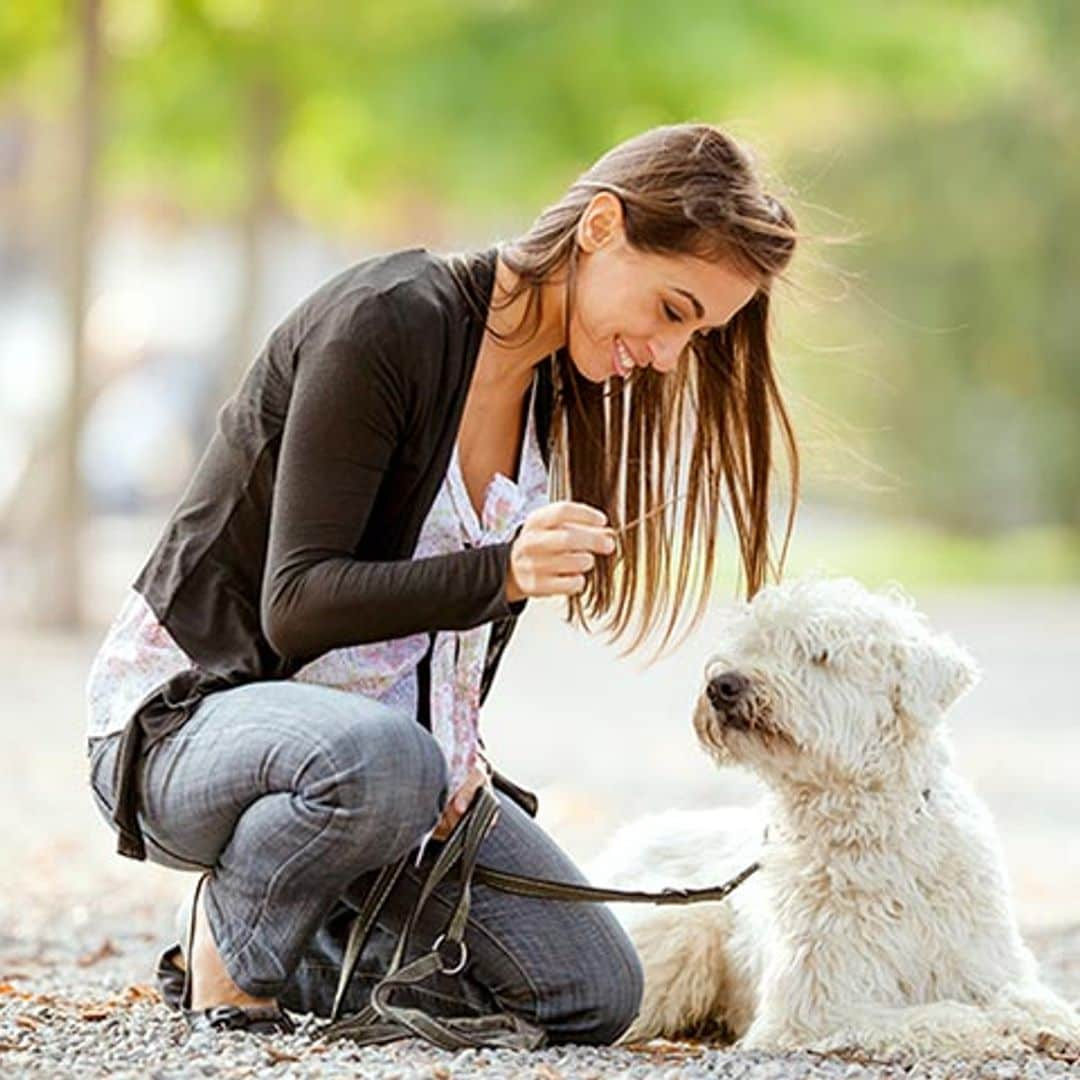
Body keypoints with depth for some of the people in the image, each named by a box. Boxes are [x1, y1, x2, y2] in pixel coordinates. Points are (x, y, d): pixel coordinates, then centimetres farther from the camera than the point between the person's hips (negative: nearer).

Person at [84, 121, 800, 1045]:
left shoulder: (562, 390, 4)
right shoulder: (390, 320, -21)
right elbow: (298, 603, -25)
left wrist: (456, 771, 1)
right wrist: (499, 572, -38)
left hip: (393, 740, 8)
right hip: (187, 716, -8)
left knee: (596, 994, -3)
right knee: (380, 755, -42)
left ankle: (285, 955, 12)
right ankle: (228, 942, -12)